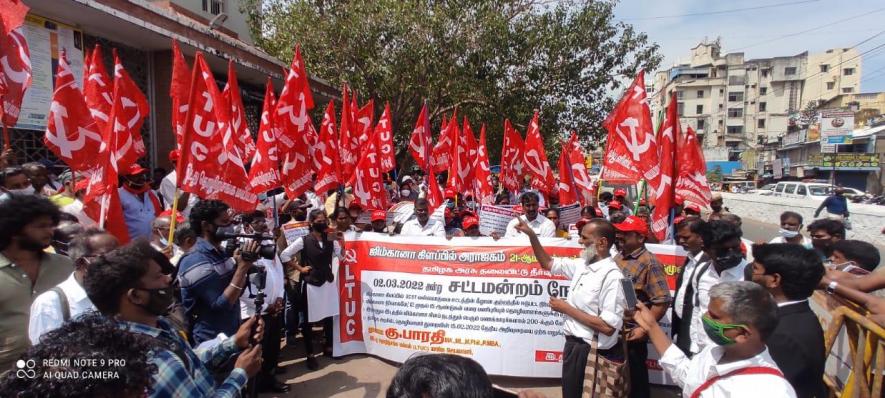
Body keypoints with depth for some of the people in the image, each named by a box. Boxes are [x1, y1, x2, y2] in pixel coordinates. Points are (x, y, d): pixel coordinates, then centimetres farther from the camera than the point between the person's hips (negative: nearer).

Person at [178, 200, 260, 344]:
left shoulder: (219, 253, 6)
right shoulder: (195, 262, -21)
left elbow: (237, 291, 7)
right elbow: (220, 305, -25)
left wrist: (243, 264, -8)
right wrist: (243, 267, -27)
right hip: (212, 342, -8)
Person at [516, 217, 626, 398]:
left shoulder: (612, 276, -22)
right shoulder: (582, 265, 3)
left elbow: (608, 327, -27)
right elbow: (548, 263, 17)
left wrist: (567, 309, -18)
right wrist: (531, 235, 4)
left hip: (592, 351, -8)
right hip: (573, 344, 8)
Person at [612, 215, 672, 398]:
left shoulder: (649, 262, -15)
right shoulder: (618, 257, 7)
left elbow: (662, 301, -20)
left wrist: (644, 329, -20)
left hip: (632, 333, -7)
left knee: (636, 378, 9)